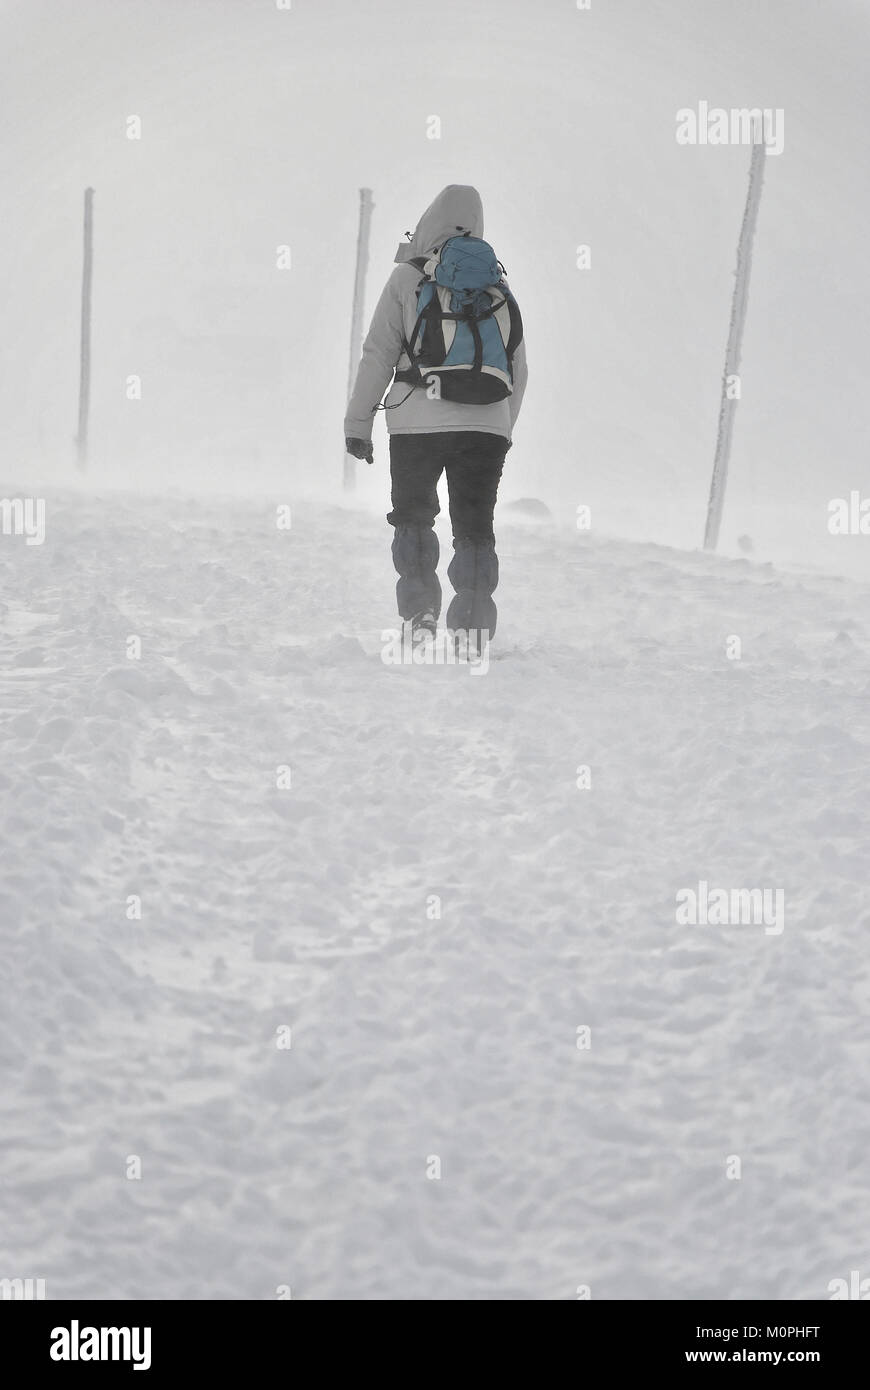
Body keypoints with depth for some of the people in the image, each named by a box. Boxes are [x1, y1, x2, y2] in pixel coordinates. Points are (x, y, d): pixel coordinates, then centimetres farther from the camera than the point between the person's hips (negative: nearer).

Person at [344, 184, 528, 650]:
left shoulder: (408, 277, 1)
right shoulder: (498, 285, 12)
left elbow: (378, 355, -2)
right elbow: (518, 370, 15)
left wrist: (357, 423, 2)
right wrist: (503, 429, 25)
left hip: (418, 422, -2)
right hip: (486, 425, 2)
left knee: (413, 517, 14)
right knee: (475, 525, 10)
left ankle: (420, 610, 2)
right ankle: (474, 624, 2)